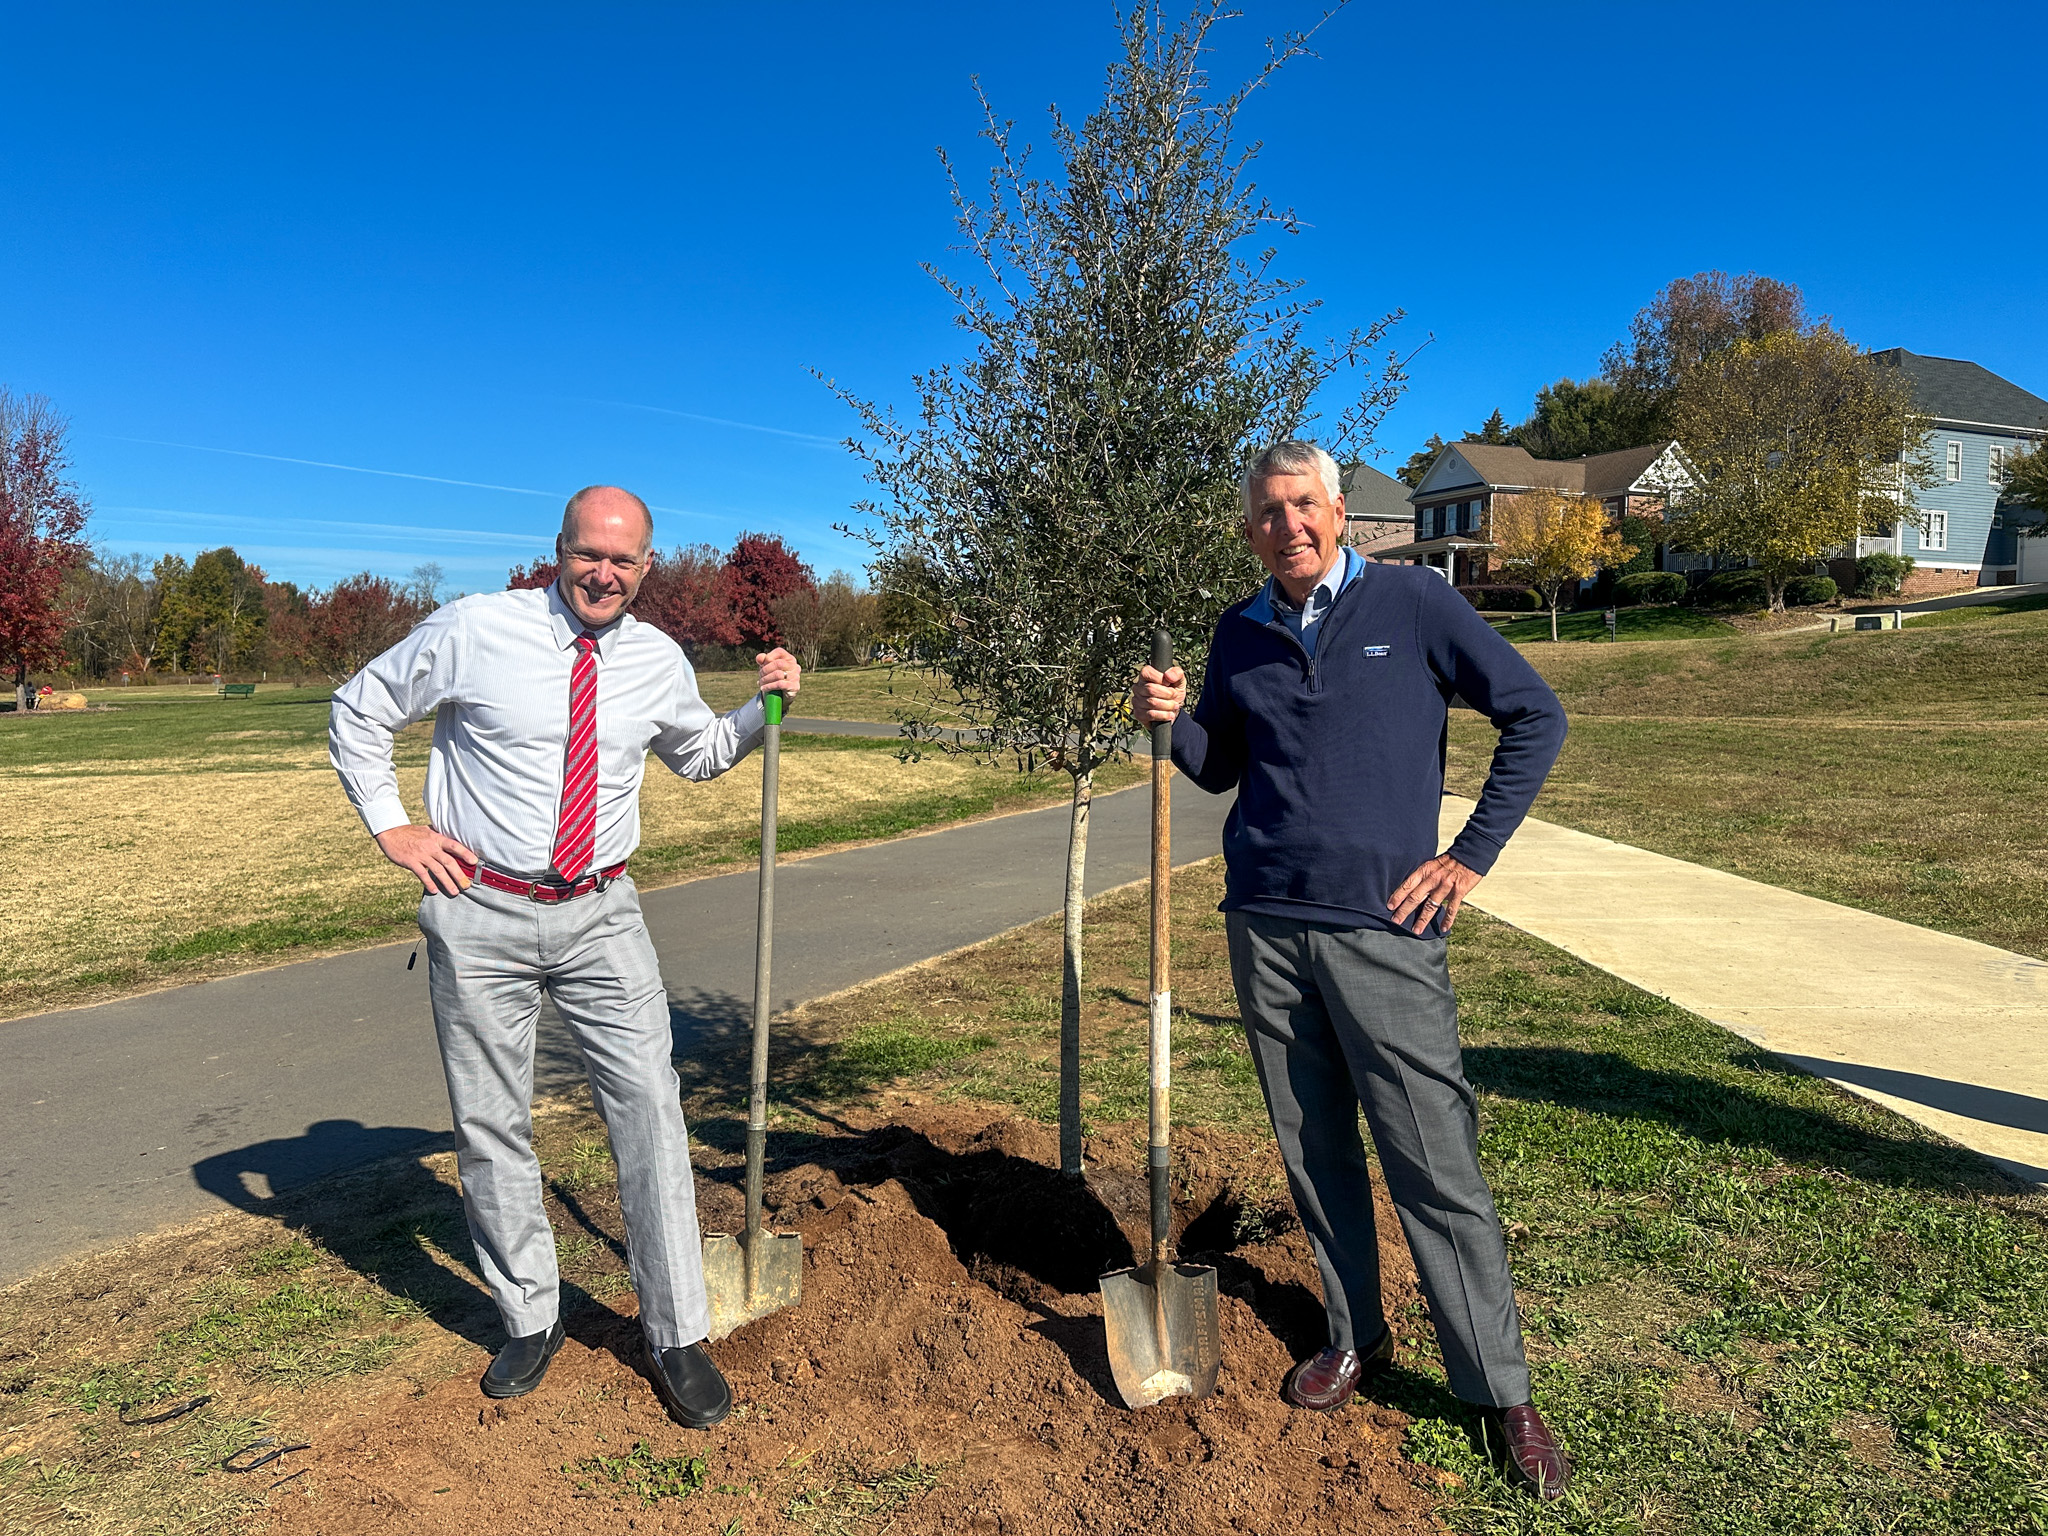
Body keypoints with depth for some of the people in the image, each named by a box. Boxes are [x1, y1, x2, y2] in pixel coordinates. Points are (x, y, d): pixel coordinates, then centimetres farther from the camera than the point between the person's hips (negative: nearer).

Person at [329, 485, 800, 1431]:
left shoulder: (658, 660, 4)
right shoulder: (474, 631, -6)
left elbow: (699, 754, 23)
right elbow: (359, 712, 7)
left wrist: (764, 708, 5)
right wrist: (390, 827, -1)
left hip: (601, 916, 2)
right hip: (480, 912, -1)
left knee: (648, 1106, -4)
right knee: (491, 1124, 8)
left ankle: (676, 1337, 9)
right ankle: (530, 1322, 28)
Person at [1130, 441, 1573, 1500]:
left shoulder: (1414, 604, -2)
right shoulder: (1240, 632, 10)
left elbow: (1535, 718, 2)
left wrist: (1471, 857, -3)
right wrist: (1172, 722, -4)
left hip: (1382, 926, -4)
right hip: (1265, 928, 4)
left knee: (1435, 1165, -1)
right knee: (1313, 1152, 13)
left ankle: (1501, 1391, 14)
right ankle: (1356, 1337, 31)